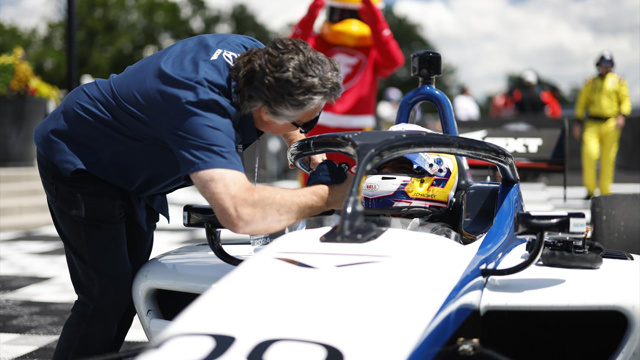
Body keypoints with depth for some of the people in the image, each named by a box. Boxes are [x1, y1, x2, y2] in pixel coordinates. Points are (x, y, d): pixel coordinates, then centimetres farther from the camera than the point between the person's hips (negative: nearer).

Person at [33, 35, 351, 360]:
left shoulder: (256, 55, -18)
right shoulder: (201, 108, -45)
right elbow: (240, 214, -58)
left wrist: (315, 159, -7)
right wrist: (328, 197, -44)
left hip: (130, 170, 9)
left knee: (132, 287, 14)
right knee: (109, 293, -13)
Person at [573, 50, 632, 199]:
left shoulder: (618, 80, 10)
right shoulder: (590, 82, 14)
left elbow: (625, 100, 5)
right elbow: (582, 102, 17)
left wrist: (622, 115, -12)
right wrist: (578, 121, 8)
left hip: (610, 125, 0)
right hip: (592, 124, 1)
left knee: (608, 158, 0)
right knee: (589, 153, -18)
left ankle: (605, 192, 11)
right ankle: (590, 189, -5)